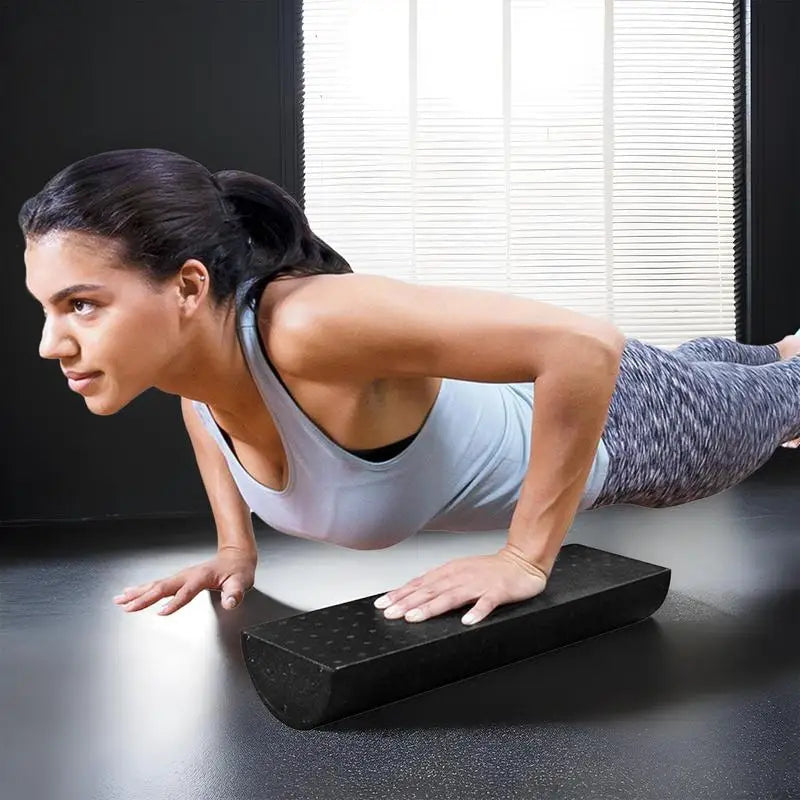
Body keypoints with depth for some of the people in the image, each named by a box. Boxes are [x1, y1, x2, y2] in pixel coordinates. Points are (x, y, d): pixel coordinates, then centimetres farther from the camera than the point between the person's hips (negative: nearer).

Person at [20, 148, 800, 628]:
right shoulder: (188, 333, -24)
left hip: (618, 424, -7)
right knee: (701, 363, 41)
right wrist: (235, 546, -5)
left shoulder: (312, 328, -48)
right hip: (520, 406, 7)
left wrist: (529, 558, -39)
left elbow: (587, 345, -46)